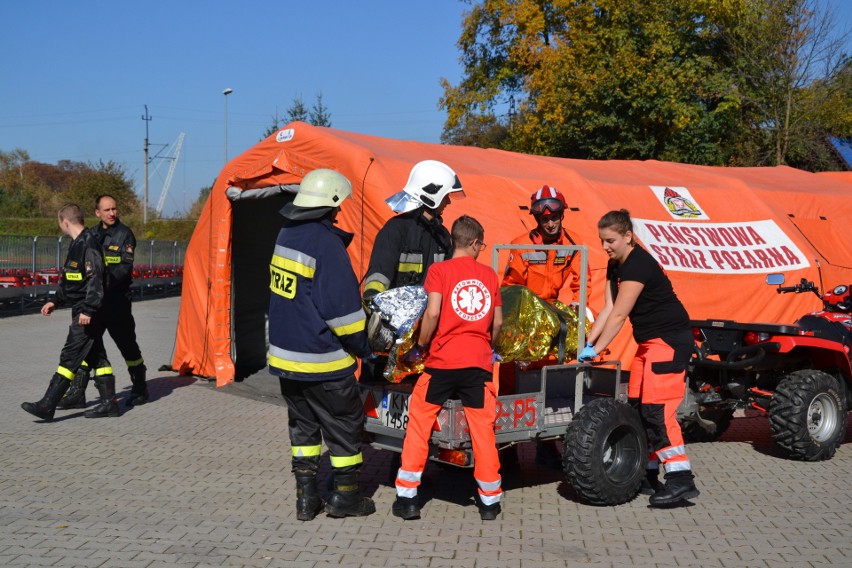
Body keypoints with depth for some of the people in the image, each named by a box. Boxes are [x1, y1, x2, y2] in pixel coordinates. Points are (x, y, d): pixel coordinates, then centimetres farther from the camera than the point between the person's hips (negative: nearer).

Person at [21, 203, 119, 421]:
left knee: (70, 357, -8)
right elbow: (70, 279, 24)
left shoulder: (88, 244, -17)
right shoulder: (77, 243, 15)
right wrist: (56, 301, 24)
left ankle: (47, 405, -6)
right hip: (81, 310, 10)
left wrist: (88, 310, -26)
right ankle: (109, 403, 16)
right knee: (96, 356, 11)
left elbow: (95, 280, -23)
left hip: (88, 315, -10)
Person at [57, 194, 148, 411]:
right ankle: (77, 394, 6)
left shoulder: (125, 234, -5)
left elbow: (125, 268, -14)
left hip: (117, 301, -5)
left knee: (127, 345, 5)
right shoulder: (92, 234, 12)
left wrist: (105, 282, -28)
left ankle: (140, 389, 21)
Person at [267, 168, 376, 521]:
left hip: (285, 354, 8)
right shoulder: (326, 243, -20)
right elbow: (341, 306, -20)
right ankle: (345, 496, 19)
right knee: (345, 424, 9)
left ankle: (305, 498, 22)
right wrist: (363, 347, -7)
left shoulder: (287, 235, 6)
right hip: (321, 362, -8)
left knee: (303, 425, 18)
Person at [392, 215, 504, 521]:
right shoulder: (489, 274, 8)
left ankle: (407, 497, 11)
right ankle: (490, 500, 17)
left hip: (443, 360, -2)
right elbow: (498, 321, 11)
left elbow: (432, 313, -14)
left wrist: (420, 347, 0)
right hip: (478, 361, 3)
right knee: (483, 429, 9)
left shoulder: (439, 270, -2)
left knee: (419, 423, 9)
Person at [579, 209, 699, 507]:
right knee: (638, 407, 9)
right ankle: (648, 475, 17)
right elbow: (608, 309, 6)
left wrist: (596, 350, -18)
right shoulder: (615, 266, 10)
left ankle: (681, 478, -14)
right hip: (649, 341, 10)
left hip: (669, 340, -10)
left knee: (657, 409, -16)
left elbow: (618, 315, -21)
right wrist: (587, 343, -2)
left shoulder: (639, 264, -20)